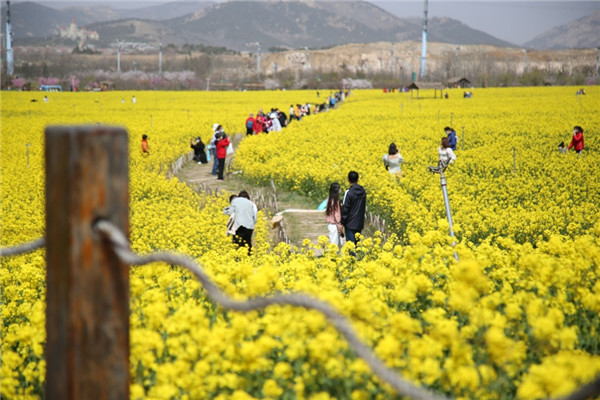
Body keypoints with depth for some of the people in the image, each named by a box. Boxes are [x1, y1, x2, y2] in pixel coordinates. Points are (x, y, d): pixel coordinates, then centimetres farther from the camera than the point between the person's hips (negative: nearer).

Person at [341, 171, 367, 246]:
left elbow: (345, 209, -14)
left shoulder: (349, 193, -16)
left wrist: (342, 223, -6)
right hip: (360, 224, 6)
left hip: (350, 224, -6)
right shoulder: (363, 191, 4)